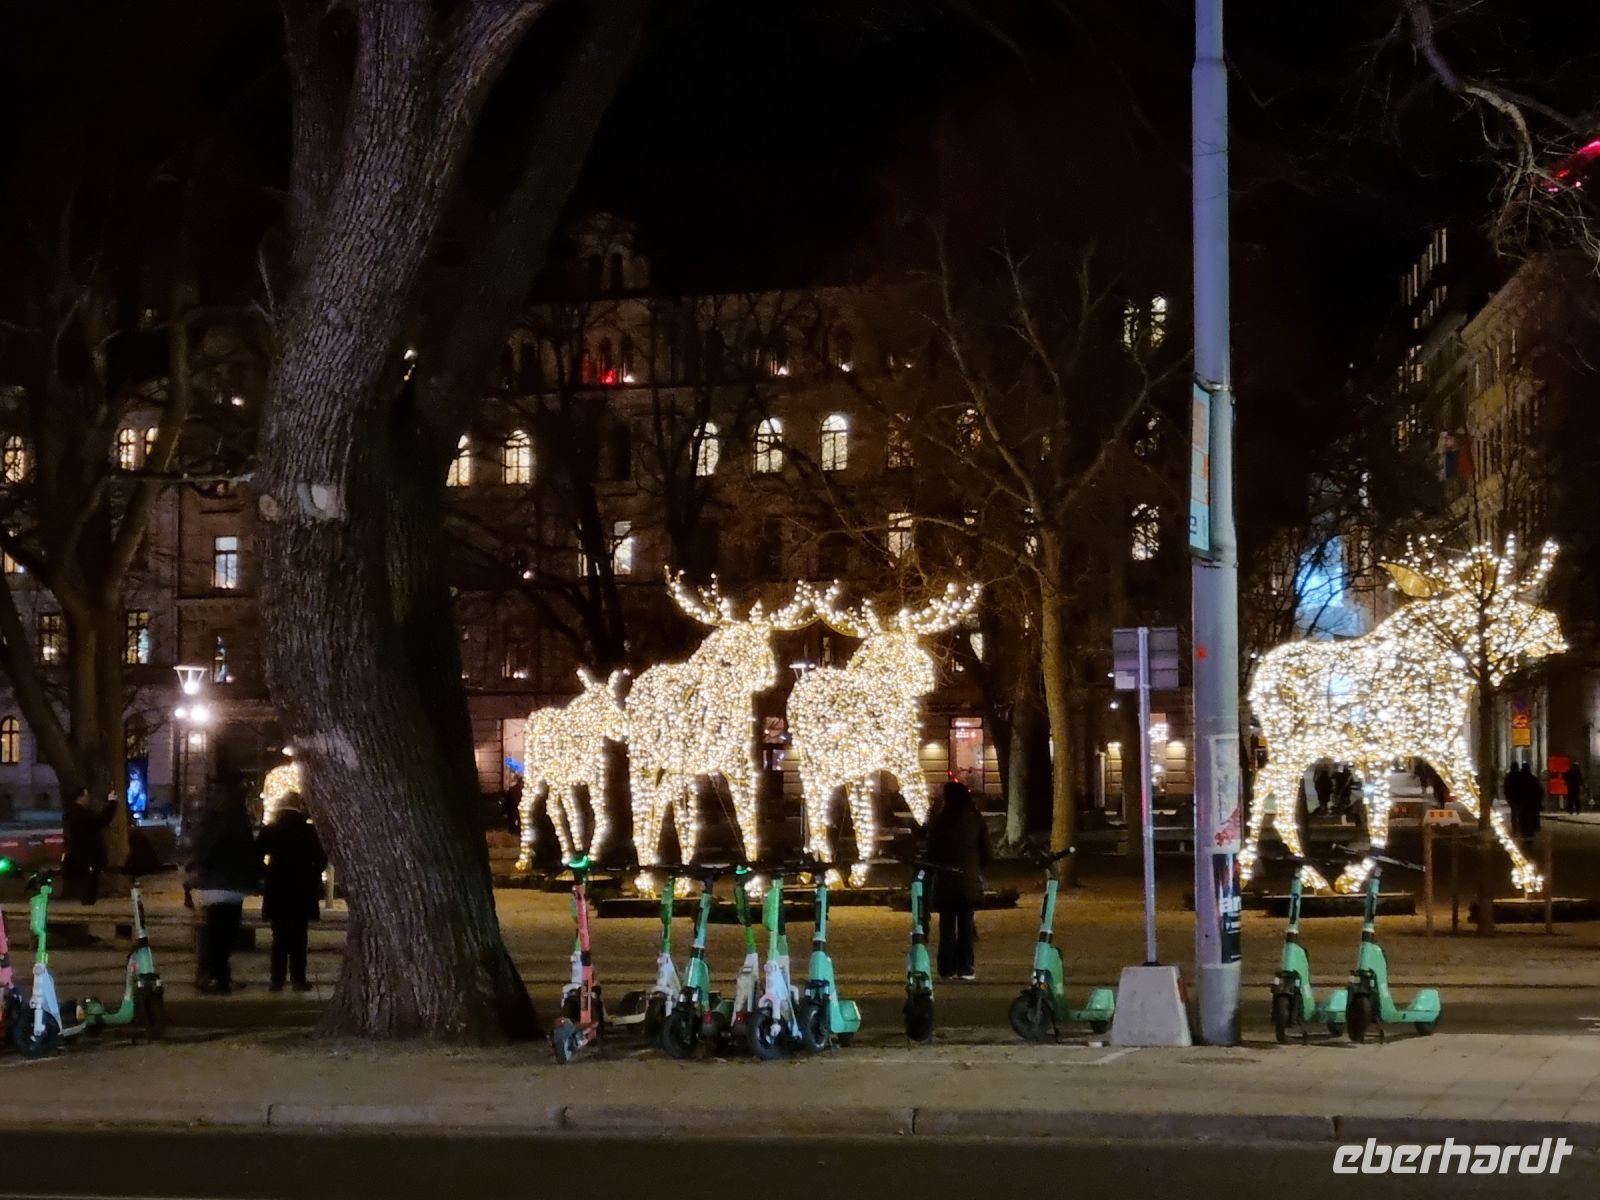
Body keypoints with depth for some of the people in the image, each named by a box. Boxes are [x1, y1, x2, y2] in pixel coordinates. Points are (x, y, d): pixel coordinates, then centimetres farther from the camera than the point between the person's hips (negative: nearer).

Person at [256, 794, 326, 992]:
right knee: (298, 938, 3)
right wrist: (313, 877, 12)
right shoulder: (308, 831, -7)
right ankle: (298, 979, 0)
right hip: (302, 892, -2)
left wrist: (264, 876, 11)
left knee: (279, 938, 8)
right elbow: (321, 859, -5)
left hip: (276, 892, 2)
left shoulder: (270, 831, -2)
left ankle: (278, 979, 4)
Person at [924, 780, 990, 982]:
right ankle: (966, 969, 2)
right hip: (969, 880, 1)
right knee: (966, 924, 7)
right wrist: (979, 870, 18)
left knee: (947, 925, 6)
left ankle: (947, 969, 4)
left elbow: (931, 852, -4)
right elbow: (985, 851, 4)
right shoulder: (976, 820, -1)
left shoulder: (939, 820, -7)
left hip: (945, 881, -1)